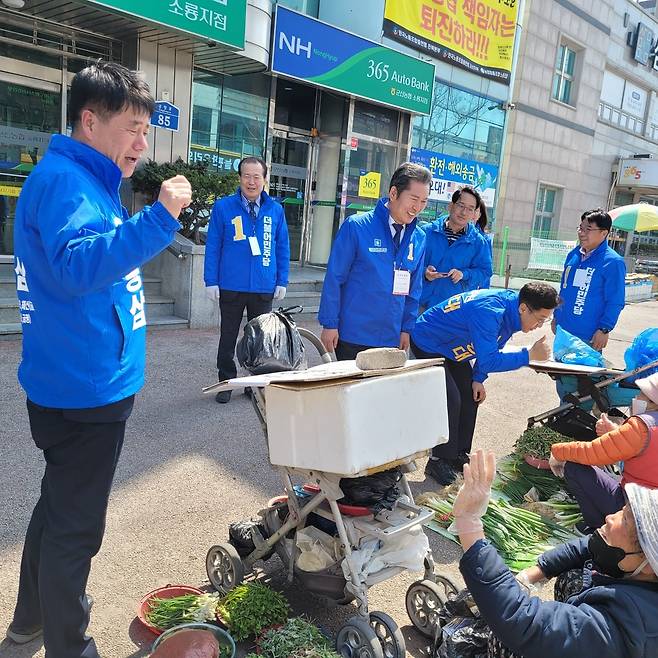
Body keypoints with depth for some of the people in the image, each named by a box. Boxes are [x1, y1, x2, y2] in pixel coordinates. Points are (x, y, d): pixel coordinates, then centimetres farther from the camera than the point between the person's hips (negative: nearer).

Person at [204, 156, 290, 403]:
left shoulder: (275, 210, 2)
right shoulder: (223, 207, -4)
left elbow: (282, 248, 6)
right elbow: (213, 246, -3)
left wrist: (282, 282, 2)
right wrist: (211, 281, -6)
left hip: (264, 287, 2)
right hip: (231, 287, -1)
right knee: (228, 336, 12)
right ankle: (226, 382, 26)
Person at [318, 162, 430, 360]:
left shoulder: (418, 239, 4)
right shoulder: (356, 227, -11)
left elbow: (414, 289, 11)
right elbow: (334, 278, -10)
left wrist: (406, 328, 8)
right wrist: (329, 324, -10)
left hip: (391, 338, 5)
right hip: (353, 336, -5)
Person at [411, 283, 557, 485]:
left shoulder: (511, 306, -9)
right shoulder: (489, 312, -37)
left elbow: (490, 347, 3)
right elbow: (489, 361, -38)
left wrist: (478, 379, -5)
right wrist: (530, 355, -34)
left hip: (451, 347, 9)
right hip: (427, 345, -9)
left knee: (471, 397, 6)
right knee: (451, 400, -17)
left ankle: (459, 455, 18)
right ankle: (439, 461, -2)